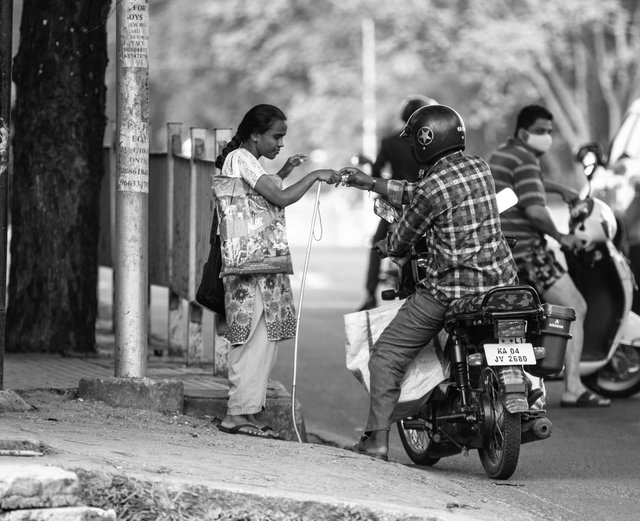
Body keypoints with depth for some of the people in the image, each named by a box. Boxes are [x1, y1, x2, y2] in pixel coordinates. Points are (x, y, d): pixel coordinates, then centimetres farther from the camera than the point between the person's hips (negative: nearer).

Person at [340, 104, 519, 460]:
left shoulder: (433, 187, -15)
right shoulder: (480, 167, 7)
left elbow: (401, 242, -1)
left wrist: (386, 247, 23)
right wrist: (368, 183, 24)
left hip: (450, 290, -6)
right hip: (501, 282, 6)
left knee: (387, 356, 3)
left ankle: (377, 439, -3)